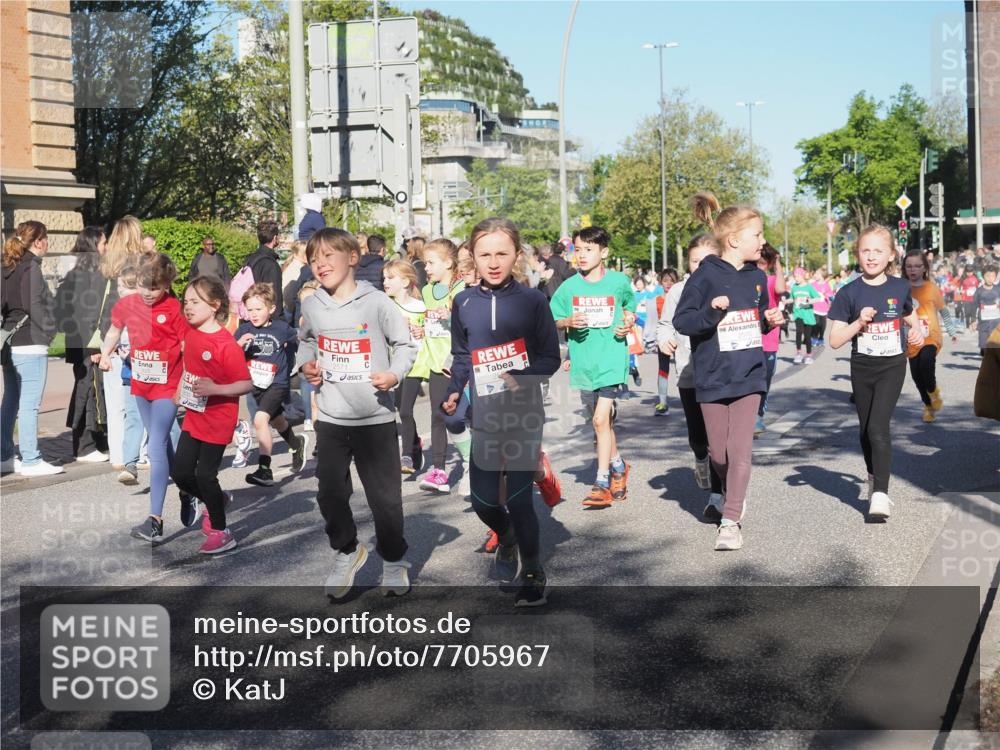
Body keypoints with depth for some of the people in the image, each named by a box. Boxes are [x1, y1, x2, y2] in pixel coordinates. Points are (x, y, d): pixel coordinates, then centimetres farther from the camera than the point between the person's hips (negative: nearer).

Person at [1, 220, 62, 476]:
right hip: (30, 345, -9)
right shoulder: (31, 268, -12)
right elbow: (35, 305, -18)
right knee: (29, 404, -4)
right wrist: (48, 331, -6)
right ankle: (30, 461, -1)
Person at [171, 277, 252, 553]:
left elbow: (246, 383, -21)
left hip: (217, 421, -7)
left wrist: (214, 389, -31)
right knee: (179, 472, 9)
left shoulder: (225, 344, -21)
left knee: (205, 475, -1)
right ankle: (216, 500, 34)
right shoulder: (190, 332, 0)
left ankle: (221, 532, 16)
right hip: (193, 417, 7)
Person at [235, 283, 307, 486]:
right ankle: (297, 444, 54)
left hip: (277, 383, -5)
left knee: (260, 419, -24)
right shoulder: (244, 330, -6)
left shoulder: (281, 329, -11)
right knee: (276, 421, 25)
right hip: (255, 384, 5)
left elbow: (297, 339, 10)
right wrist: (239, 344, -27)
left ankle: (264, 469, -20)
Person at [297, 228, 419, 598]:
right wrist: (306, 363, 3)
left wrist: (395, 374, -19)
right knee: (331, 492, 12)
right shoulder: (311, 305, 3)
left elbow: (406, 343, -2)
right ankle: (346, 550, 36)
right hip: (330, 417, 4)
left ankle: (394, 560, 26)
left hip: (375, 417, -4)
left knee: (385, 495, 5)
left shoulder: (377, 302, -9)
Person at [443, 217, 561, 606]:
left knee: (519, 500, -5)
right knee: (483, 501, 5)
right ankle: (507, 539, 40)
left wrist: (520, 378, -21)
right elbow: (461, 357, 12)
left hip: (523, 414, -3)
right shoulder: (464, 303, 3)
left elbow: (551, 357, -4)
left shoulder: (532, 300, -6)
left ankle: (533, 574, 17)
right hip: (483, 416, 3)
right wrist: (453, 392, -4)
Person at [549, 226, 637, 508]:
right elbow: (552, 321, 7)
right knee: (601, 420, 15)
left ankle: (602, 482, -6)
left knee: (601, 418, -14)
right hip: (584, 362, 4)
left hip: (612, 359, -3)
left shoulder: (619, 282, -2)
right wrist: (568, 322, -13)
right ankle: (618, 466, 37)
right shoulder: (569, 286, 1)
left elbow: (630, 306, 16)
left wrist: (628, 323, -4)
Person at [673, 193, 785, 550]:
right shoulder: (705, 276, -11)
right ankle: (733, 495, 38)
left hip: (749, 375, 2)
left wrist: (771, 321, -3)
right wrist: (711, 310, -28)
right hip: (713, 377, -2)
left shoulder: (757, 276, 5)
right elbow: (681, 322, -12)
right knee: (718, 452, 9)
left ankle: (731, 520, 3)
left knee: (740, 450, -5)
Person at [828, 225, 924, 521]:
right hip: (862, 368, 2)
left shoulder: (900, 288, -1)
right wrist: (859, 322, -21)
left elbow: (910, 318, 20)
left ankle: (880, 494, -17)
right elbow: (835, 340, -6)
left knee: (878, 427, -17)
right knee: (866, 430, 15)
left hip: (892, 366, -2)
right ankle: (874, 478, 39)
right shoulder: (849, 293, -5)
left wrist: (917, 332, -2)